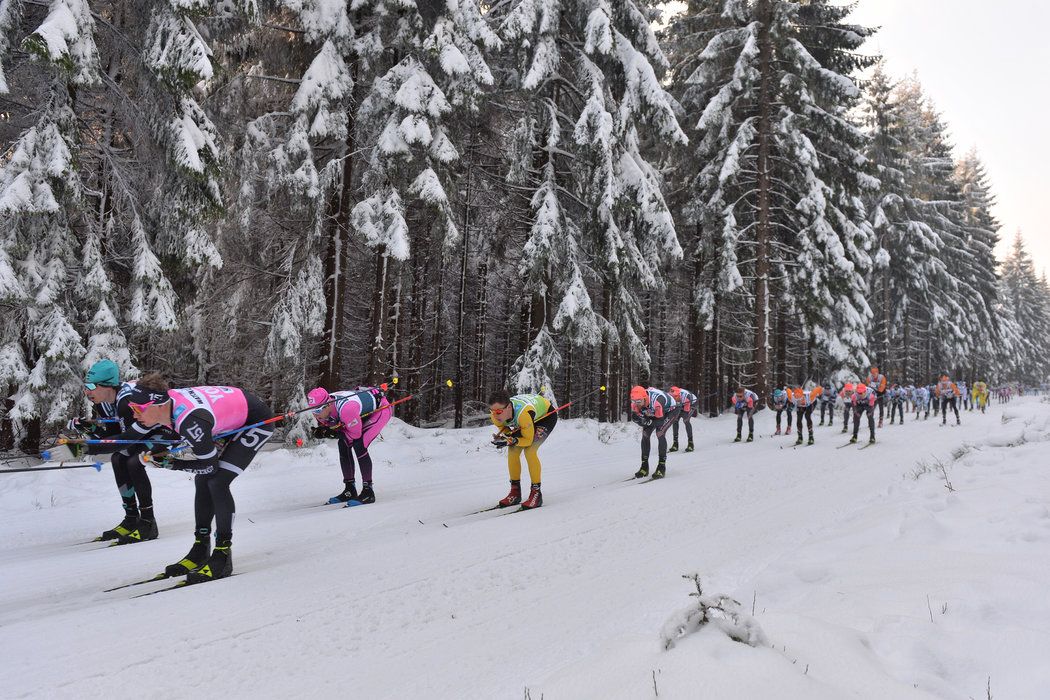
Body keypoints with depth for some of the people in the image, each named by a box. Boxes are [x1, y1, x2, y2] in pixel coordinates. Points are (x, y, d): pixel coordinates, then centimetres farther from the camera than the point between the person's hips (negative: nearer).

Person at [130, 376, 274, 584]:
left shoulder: (190, 420, -36)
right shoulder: (169, 399, -13)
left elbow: (209, 465, -23)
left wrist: (170, 463, -17)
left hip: (257, 421, -9)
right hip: (234, 421, 9)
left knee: (217, 482, -16)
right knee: (202, 481, 7)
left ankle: (222, 556, -6)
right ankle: (201, 550, 17)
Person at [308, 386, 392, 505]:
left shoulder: (346, 408, -42)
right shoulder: (321, 409, -18)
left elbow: (356, 434, -28)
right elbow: (323, 425, 1)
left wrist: (335, 433, -29)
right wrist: (321, 431, -20)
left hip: (381, 409, -8)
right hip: (363, 414, 8)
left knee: (358, 445, -22)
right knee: (343, 444, -1)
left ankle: (368, 491, -14)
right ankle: (350, 490, 10)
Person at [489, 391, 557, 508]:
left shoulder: (523, 413, -44)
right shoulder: (495, 416, -26)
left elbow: (528, 440, -30)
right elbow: (504, 429, -4)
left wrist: (510, 441, -43)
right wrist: (503, 436, -25)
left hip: (546, 415, -6)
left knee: (529, 450, -23)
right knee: (512, 451, -5)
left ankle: (536, 493, -12)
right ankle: (515, 493, 9)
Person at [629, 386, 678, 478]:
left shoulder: (656, 401, -43)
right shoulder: (635, 403, -25)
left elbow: (660, 421, -34)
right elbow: (635, 418, -14)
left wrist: (646, 421, -39)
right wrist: (644, 420, -33)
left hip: (671, 410, -6)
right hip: (653, 412, 6)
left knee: (660, 433, -24)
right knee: (645, 434, -6)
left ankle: (662, 467, -17)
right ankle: (644, 467, 4)